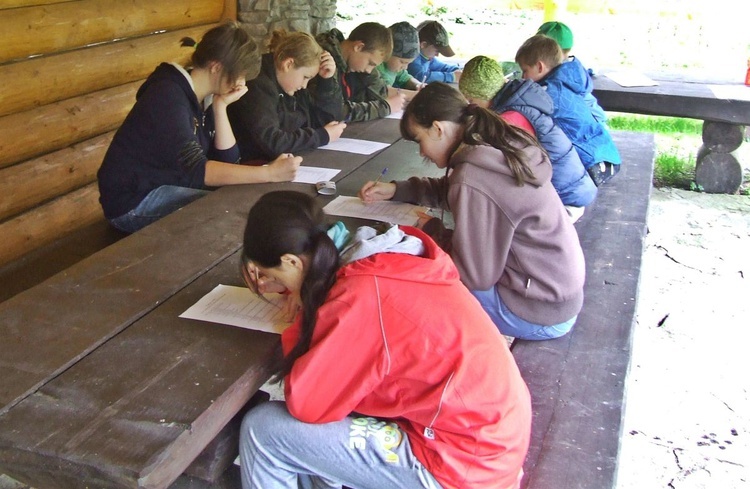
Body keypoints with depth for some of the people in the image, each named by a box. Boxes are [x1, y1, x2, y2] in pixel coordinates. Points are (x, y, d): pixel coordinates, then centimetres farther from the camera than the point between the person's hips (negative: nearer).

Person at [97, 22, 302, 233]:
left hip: (170, 186, 8)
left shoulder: (205, 97, 3)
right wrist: (269, 173, -38)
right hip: (134, 202, -8)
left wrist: (221, 106, -12)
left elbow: (227, 159, -3)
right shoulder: (168, 97, -23)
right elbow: (196, 170, -34)